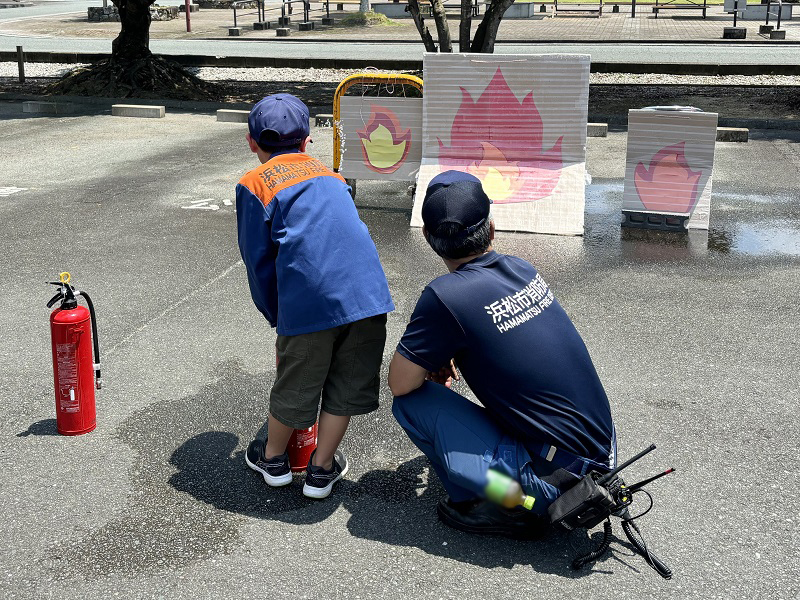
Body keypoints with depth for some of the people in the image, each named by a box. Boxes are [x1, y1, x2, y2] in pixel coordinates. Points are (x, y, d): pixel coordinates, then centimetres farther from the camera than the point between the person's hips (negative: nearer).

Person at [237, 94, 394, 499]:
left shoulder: (254, 184, 11)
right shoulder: (329, 174, 28)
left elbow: (258, 261, 9)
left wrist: (277, 316, 20)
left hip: (309, 299, -3)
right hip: (367, 292, 4)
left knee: (295, 385, 15)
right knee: (346, 386, 17)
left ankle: (273, 459, 37)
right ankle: (321, 470, 29)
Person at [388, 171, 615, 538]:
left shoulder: (445, 295, -17)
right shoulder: (524, 270, 5)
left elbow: (399, 383, -8)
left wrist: (432, 365, 11)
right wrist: (453, 358, 21)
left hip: (554, 480, -7)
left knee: (411, 401, -4)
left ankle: (504, 506, -2)